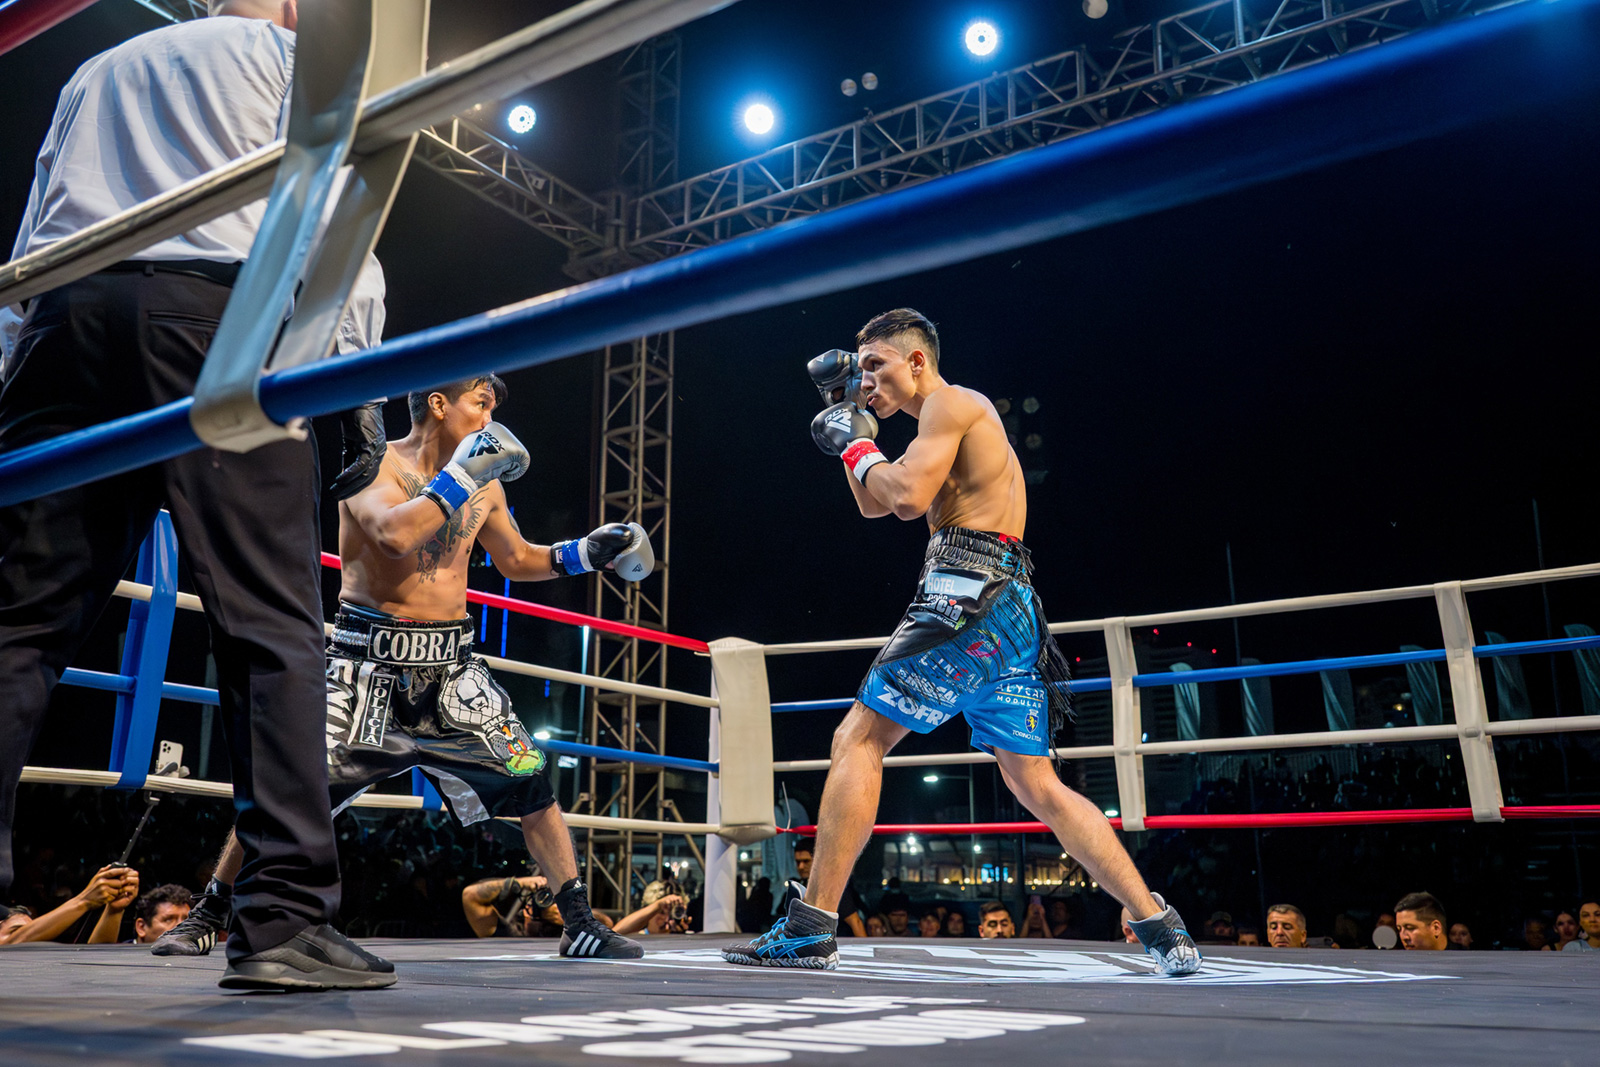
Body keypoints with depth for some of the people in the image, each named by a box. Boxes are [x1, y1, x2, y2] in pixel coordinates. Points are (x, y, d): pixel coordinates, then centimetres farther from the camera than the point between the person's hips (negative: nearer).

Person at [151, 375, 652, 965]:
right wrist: (461, 475, -22)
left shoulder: (483, 481, 9)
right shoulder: (374, 464, -8)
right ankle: (204, 919, 16)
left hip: (449, 664, 4)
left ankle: (580, 926, 8)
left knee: (530, 781, -3)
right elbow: (397, 532, -28)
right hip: (371, 661, -4)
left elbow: (517, 560, 20)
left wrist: (587, 552, 6)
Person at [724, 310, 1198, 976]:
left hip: (969, 593, -10)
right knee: (1038, 787, 9)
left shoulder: (951, 402, 0)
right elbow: (874, 505, 31)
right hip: (1013, 608, 10)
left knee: (858, 740, -7)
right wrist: (850, 418, 25)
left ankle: (811, 929, -7)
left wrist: (855, 445, 1)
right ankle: (1161, 928, 7)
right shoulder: (965, 425, 29)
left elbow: (908, 499, -16)